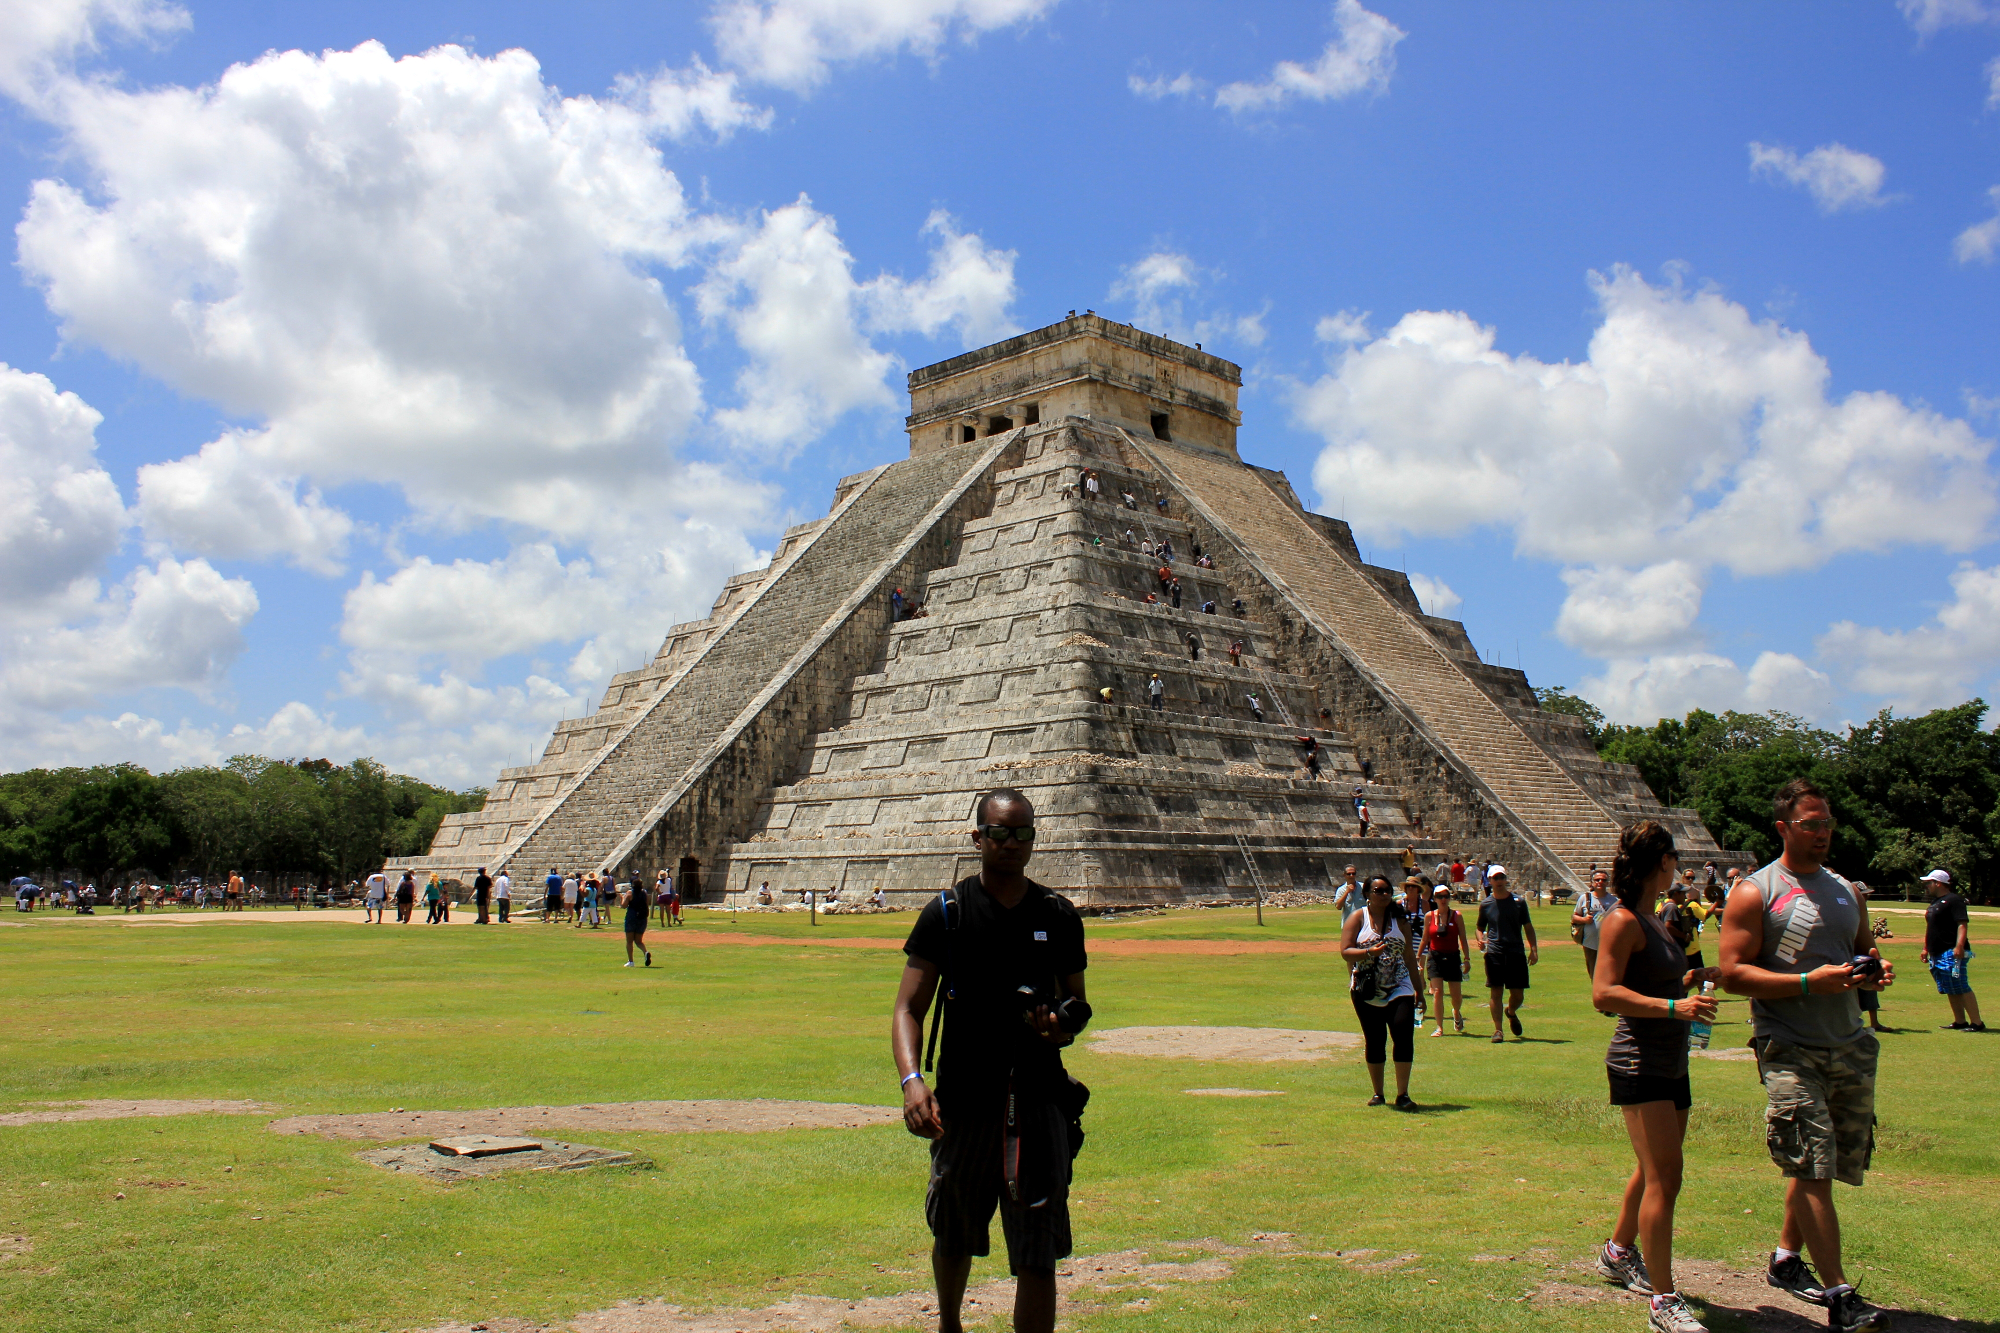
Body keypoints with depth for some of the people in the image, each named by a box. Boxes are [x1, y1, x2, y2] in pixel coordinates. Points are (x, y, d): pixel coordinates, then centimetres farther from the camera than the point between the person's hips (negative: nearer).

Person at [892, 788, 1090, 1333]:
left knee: (1038, 1260, -5)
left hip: (1040, 1102, 1)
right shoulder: (946, 913, -2)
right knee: (953, 1240, 19)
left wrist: (1064, 1024, -8)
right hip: (963, 1103, 0)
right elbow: (908, 1008, -5)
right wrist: (912, 1079, -22)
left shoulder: (1059, 916, 6)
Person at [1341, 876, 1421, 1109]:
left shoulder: (1399, 920, 9)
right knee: (1374, 1041, 6)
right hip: (1366, 992, -1)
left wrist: (1417, 988, 12)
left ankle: (1402, 1094, -6)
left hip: (1399, 989, 1)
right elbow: (1345, 951, -7)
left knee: (1403, 1035, -13)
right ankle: (1377, 1093, 19)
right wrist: (1369, 952, -25)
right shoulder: (1358, 918, 1)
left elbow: (1409, 955, 14)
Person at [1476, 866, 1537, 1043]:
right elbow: (1480, 928, 15)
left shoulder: (1518, 902, 5)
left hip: (1516, 953, 1)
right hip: (1494, 953, 0)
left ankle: (1511, 1013, 37)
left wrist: (1534, 949, 0)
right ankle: (1497, 1030, 4)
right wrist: (1480, 939, -7)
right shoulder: (1486, 904, 6)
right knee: (1495, 992, -4)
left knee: (1518, 994, 4)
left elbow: (1528, 927, 9)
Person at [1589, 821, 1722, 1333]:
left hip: (1671, 1064, 10)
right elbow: (1604, 993, -23)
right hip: (1639, 1064, -10)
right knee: (1663, 1178, -11)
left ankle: (1619, 1252, 39)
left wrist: (1692, 979, 12)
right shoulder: (1623, 920, -14)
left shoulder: (1655, 921, 14)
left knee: (1655, 1171, 20)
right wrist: (1673, 1005, -30)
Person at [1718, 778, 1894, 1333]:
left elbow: (1864, 950, 26)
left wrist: (1876, 970, 2)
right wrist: (1809, 981, -20)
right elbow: (1732, 974, -11)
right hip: (1790, 1051, -6)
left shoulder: (1846, 891, 15)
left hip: (1850, 1046, 7)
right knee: (1812, 1169, -9)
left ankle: (1786, 1258, 31)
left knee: (1826, 1165, 12)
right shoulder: (1754, 893, -5)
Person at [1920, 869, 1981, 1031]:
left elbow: (1963, 924, -20)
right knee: (1950, 991, 11)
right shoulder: (1934, 902, 19)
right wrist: (1926, 948, 24)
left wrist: (1959, 946, -29)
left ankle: (1977, 1023, -8)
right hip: (1937, 955, 10)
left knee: (1961, 988, -11)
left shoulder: (1954, 900, -10)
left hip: (1951, 953, -10)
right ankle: (1960, 1022, 16)